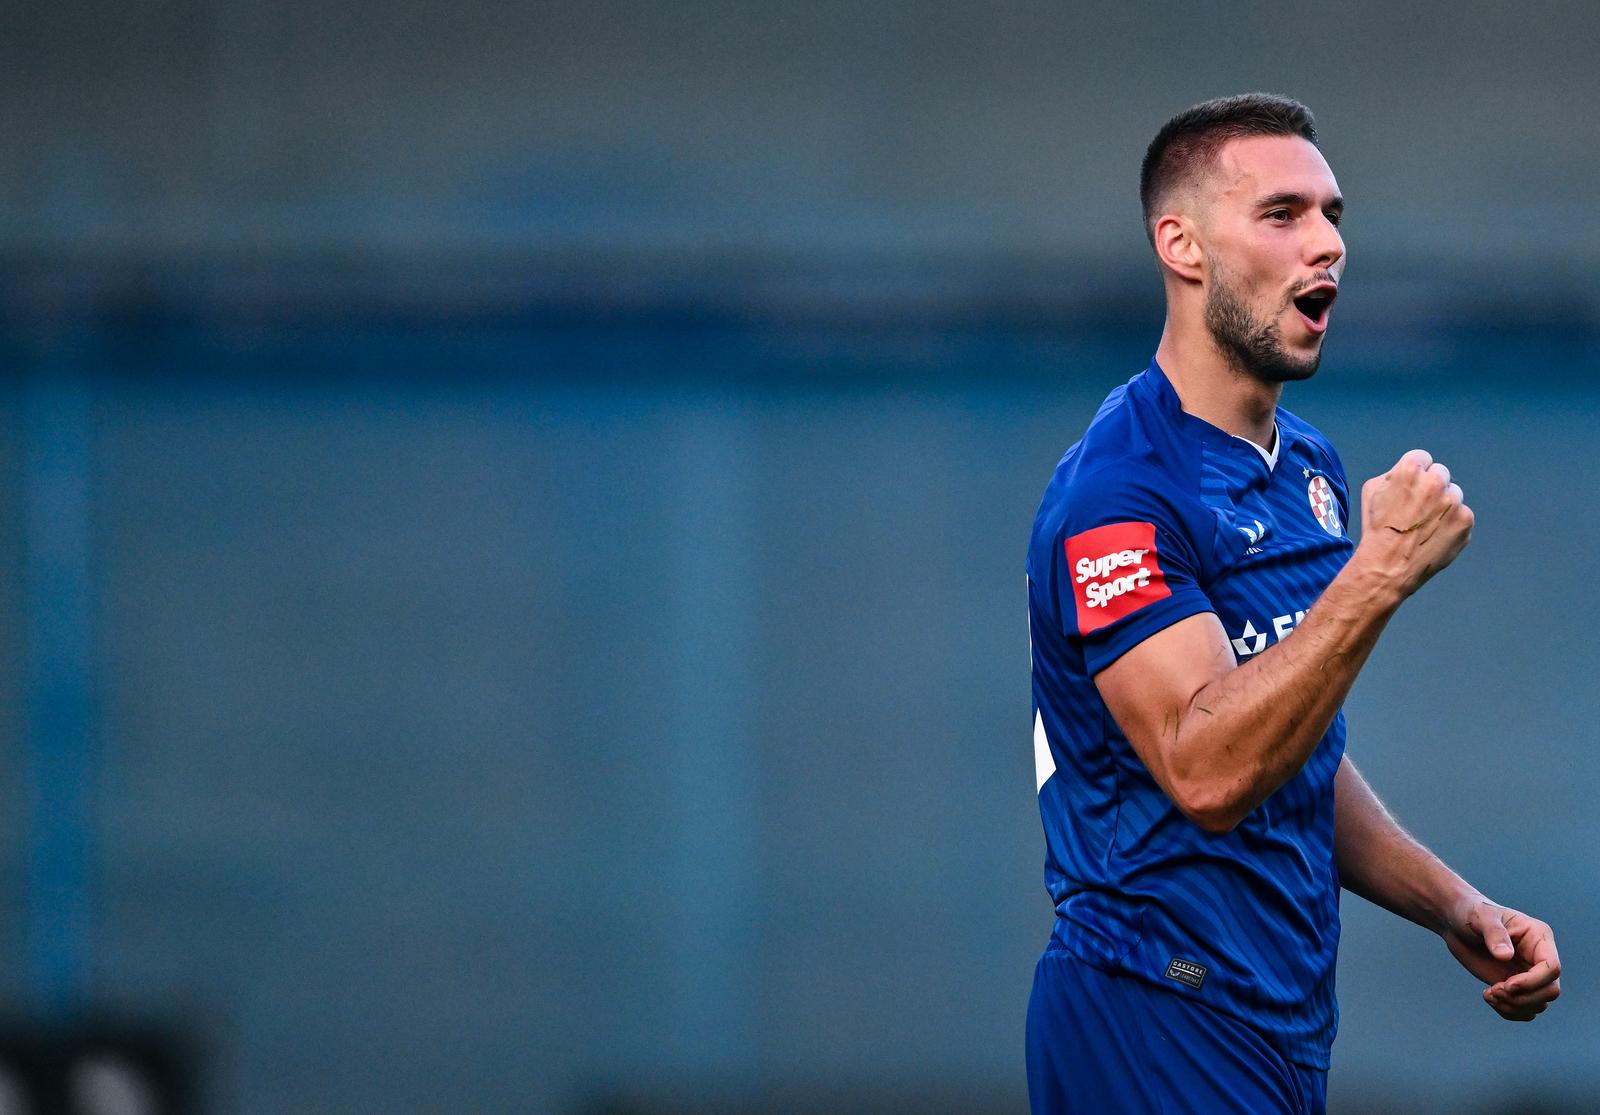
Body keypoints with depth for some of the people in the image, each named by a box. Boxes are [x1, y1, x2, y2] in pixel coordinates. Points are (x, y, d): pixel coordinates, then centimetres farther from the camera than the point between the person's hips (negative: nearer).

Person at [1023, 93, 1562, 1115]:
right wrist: (1381, 574, -29)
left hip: (1286, 1020, 9)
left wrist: (1453, 908, 9)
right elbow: (1206, 773, -26)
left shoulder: (1312, 472, 14)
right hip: (1161, 1020, -9)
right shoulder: (1117, 490, -15)